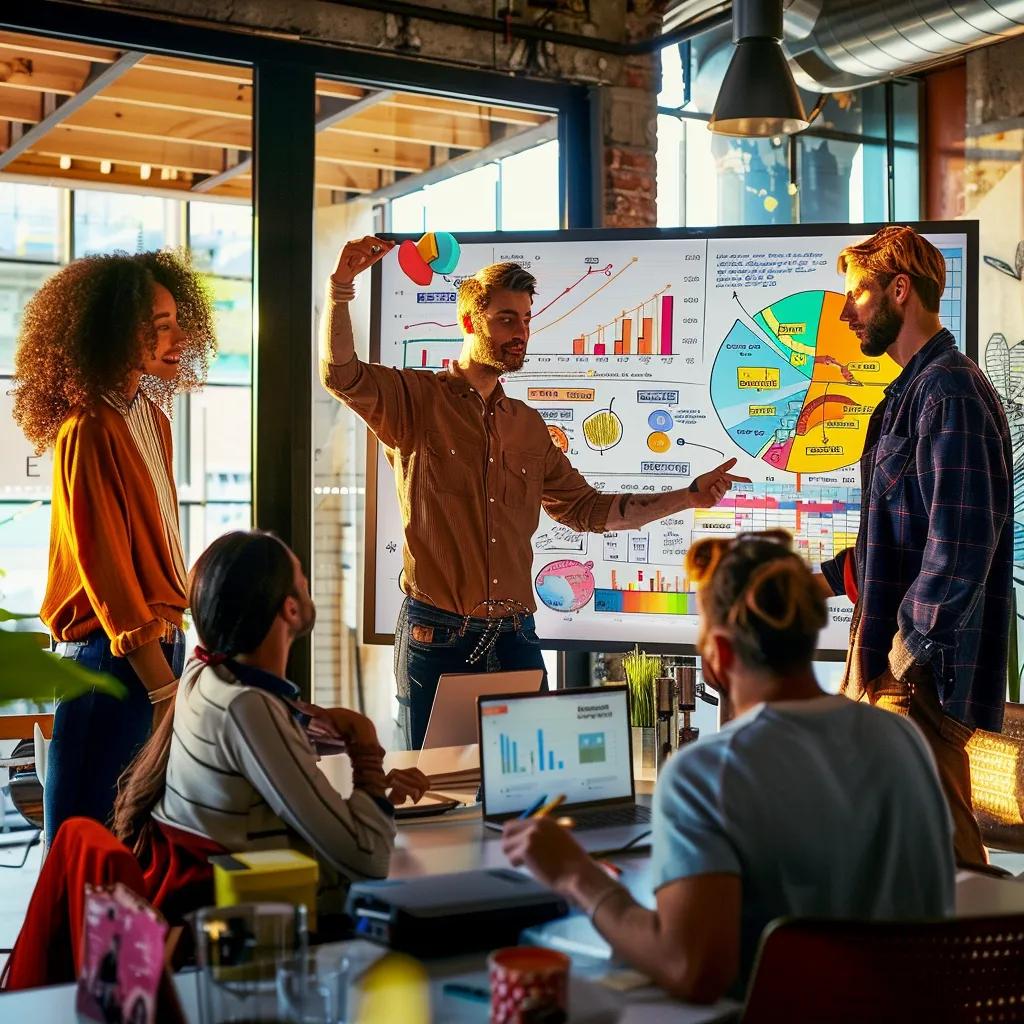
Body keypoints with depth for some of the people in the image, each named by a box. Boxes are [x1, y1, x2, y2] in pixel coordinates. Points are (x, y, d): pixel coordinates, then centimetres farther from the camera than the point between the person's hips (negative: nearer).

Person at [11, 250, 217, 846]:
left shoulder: (151, 416, 12)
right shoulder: (89, 431, -15)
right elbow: (105, 569, -18)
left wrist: (176, 652, 10)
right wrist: (165, 689, -18)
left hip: (161, 640, 9)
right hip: (115, 657, -9)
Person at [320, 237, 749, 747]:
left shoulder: (527, 424, 16)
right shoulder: (417, 399, 0)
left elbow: (585, 508, 18)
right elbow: (341, 374, -16)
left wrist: (689, 496, 14)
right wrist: (342, 284, -25)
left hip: (515, 637, 5)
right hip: (438, 636, -4)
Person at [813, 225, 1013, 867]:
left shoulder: (950, 391, -15)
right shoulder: (912, 392, 17)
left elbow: (961, 543, -22)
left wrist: (910, 646, -17)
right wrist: (822, 580, 18)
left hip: (924, 671, -10)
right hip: (889, 667, 10)